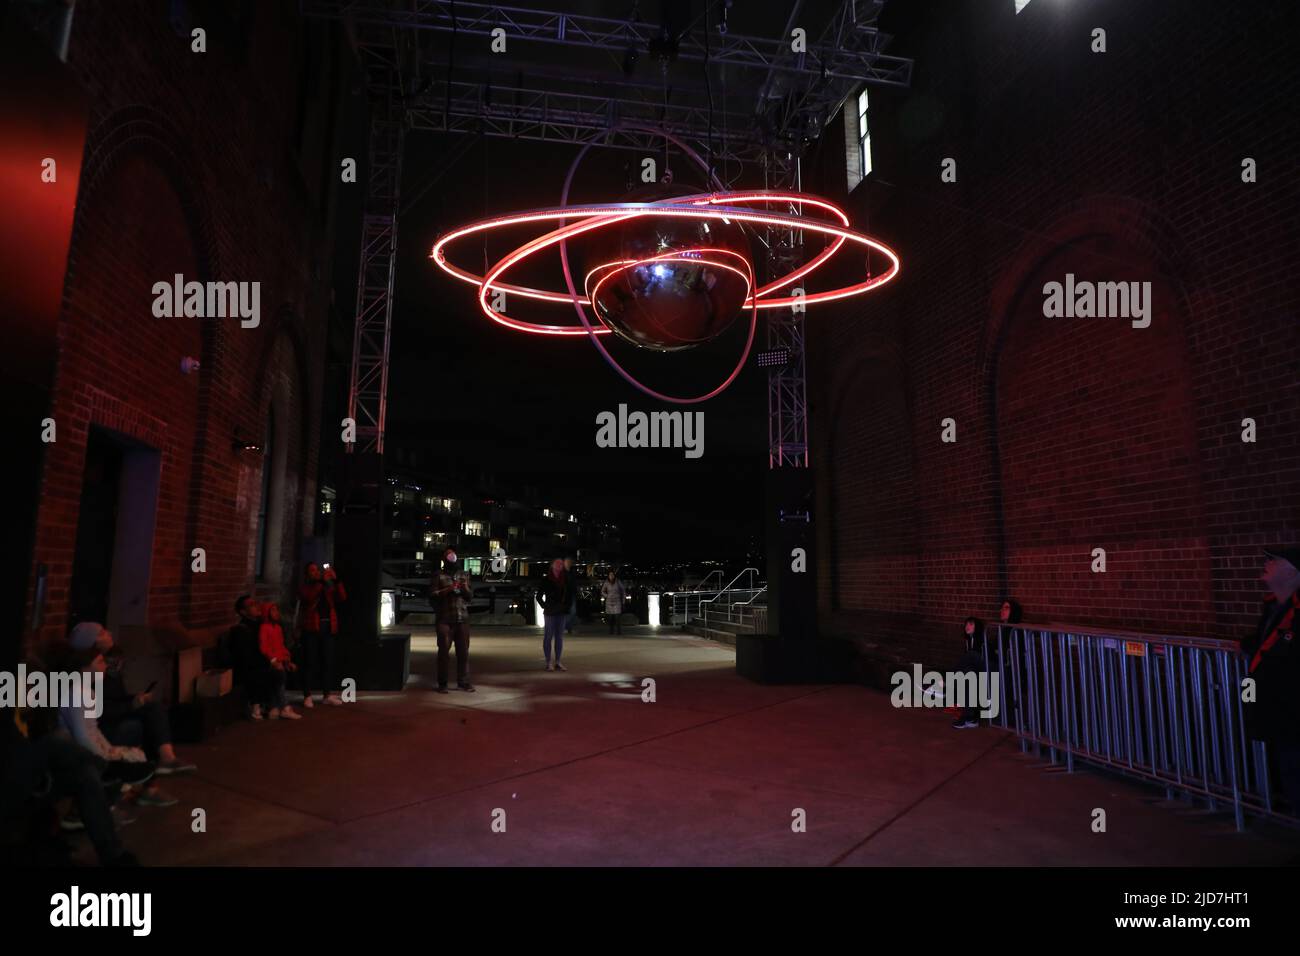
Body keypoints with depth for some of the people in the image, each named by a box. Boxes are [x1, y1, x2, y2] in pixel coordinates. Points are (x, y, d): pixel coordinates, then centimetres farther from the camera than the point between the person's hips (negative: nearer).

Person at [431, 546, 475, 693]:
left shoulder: (465, 575, 15)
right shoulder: (439, 576, 5)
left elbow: (471, 596, 14)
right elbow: (432, 594, -3)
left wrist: (466, 589, -6)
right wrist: (448, 589, -15)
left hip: (463, 619, 3)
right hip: (445, 619, -3)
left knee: (463, 651, 2)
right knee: (444, 651, -2)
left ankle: (463, 682, 10)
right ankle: (442, 683, 6)